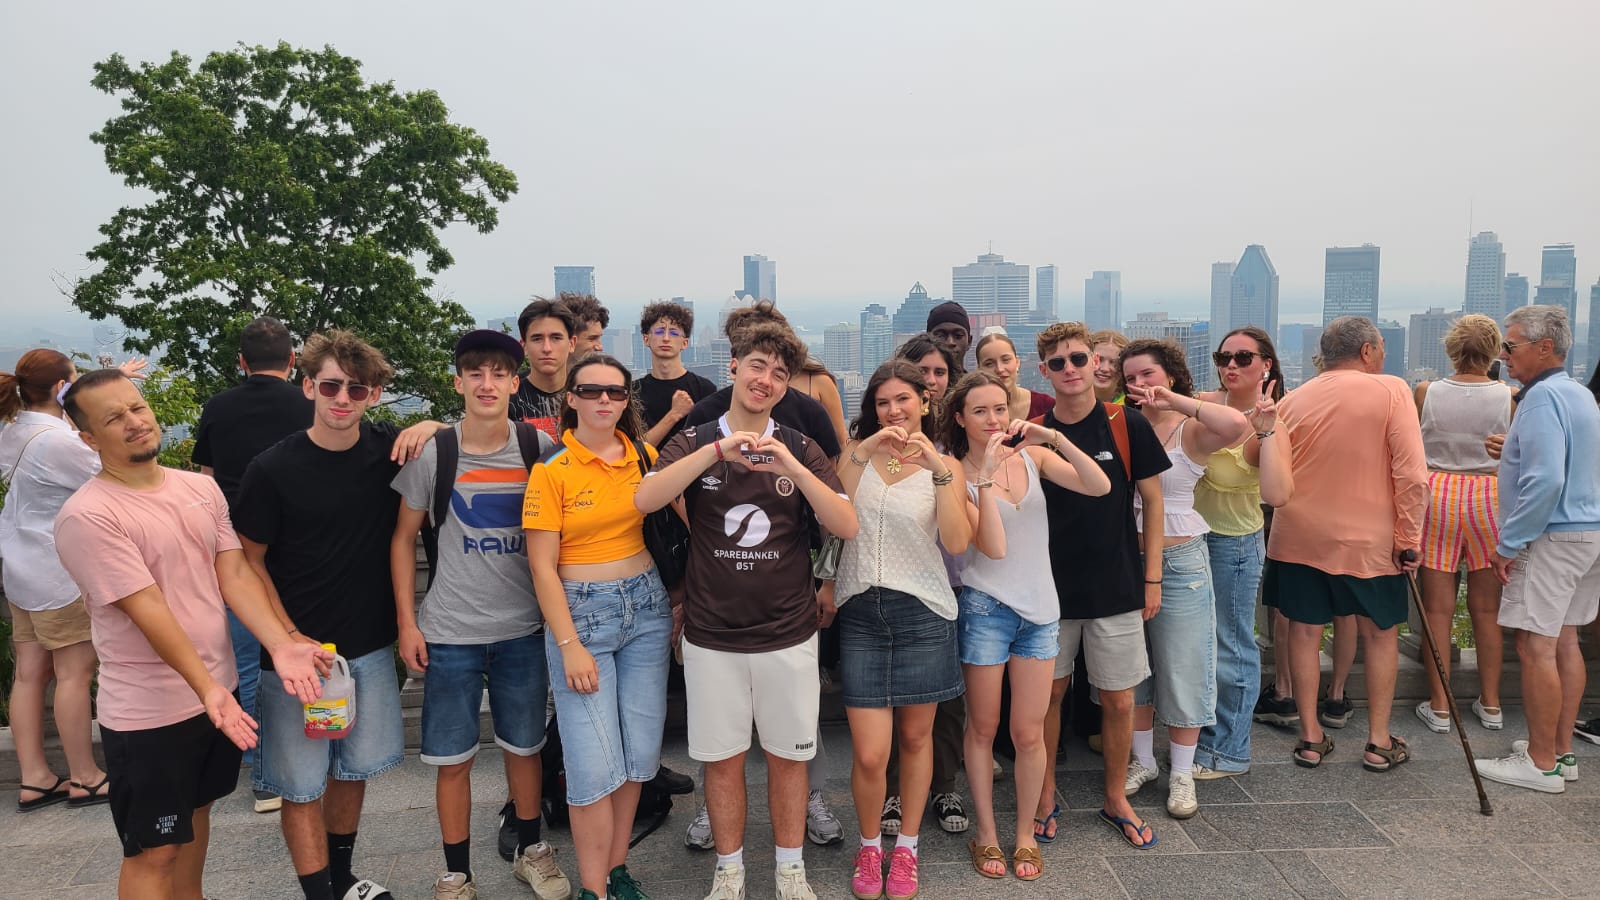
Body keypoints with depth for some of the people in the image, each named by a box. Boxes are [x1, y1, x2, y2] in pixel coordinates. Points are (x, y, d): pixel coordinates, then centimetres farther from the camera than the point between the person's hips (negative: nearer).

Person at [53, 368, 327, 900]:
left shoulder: (202, 488, 3)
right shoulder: (87, 516, -18)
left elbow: (235, 575, -2)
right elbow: (149, 611, -24)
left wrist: (281, 646, -16)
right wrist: (207, 687, -31)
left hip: (219, 689, 7)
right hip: (149, 712, -6)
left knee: (196, 811, 24)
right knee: (153, 850, 6)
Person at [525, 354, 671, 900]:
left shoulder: (645, 456, 3)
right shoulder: (552, 470, -8)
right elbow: (543, 566, -8)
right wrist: (570, 646, -12)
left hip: (647, 605, 4)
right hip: (580, 610, -4)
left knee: (639, 751, 8)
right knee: (594, 763, -4)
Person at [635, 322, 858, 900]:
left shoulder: (802, 449, 1)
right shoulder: (695, 442, 0)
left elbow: (846, 526, -9)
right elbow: (645, 500, -17)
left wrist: (792, 467, -22)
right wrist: (720, 449, -25)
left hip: (788, 633, 1)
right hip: (711, 635, 0)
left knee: (787, 755, 12)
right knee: (722, 758, 11)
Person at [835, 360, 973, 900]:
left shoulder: (945, 466, 4)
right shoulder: (858, 453, 5)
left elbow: (957, 542, -11)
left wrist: (939, 470, -19)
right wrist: (862, 454, -17)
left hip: (922, 612, 0)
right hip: (861, 611, 0)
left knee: (916, 737, 12)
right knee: (869, 755, -4)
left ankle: (906, 847, 32)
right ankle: (869, 846, 23)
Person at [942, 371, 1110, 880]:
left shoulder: (1031, 456, 1)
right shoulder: (957, 474, -9)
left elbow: (1100, 487, -11)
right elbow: (993, 547, -19)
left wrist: (1054, 438, -20)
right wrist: (986, 476, -24)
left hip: (1040, 608, 3)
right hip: (986, 608, -2)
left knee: (1029, 733, 6)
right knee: (983, 728, 9)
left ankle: (1025, 834, 25)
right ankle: (986, 835, 25)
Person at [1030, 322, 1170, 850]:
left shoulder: (1128, 426, -5)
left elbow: (1152, 502, 1)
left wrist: (1152, 578, -1)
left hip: (1116, 588, -1)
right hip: (1049, 587, 1)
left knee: (1119, 700, 8)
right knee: (1049, 692, 10)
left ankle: (1116, 800, 28)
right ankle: (1046, 797, 27)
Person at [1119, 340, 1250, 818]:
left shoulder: (1191, 431, -8)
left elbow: (1237, 425, -30)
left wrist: (1175, 400, -22)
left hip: (1180, 562, -4)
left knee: (1182, 670, 6)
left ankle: (1182, 774, 22)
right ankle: (1143, 761, 32)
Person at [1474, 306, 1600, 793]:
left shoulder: (1543, 397, -17)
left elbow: (1545, 480, -25)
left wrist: (1509, 544, -20)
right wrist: (1512, 449, 21)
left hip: (1551, 537, -10)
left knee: (1536, 646, -5)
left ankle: (1541, 763, 1)